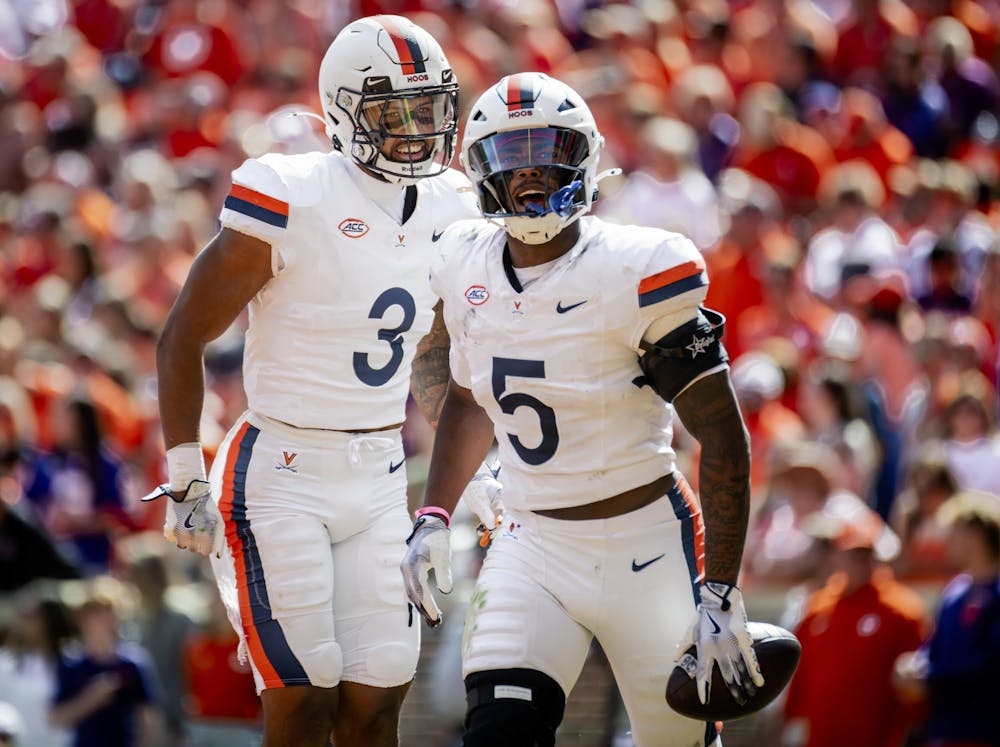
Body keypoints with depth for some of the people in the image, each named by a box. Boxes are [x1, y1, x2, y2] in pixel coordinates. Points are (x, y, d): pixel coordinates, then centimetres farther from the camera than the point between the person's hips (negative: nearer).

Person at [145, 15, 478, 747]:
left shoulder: (447, 212, 4)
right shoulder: (290, 205, -15)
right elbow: (183, 335, -7)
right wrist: (185, 479, -8)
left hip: (381, 479, 6)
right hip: (282, 476, -6)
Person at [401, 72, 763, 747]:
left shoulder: (636, 273, -16)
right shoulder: (471, 269, 2)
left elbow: (723, 434, -15)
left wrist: (721, 594, -18)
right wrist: (433, 519, 11)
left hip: (646, 547, -4)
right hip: (532, 546, 4)